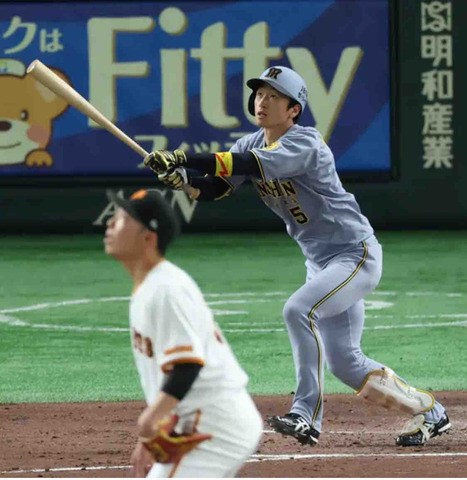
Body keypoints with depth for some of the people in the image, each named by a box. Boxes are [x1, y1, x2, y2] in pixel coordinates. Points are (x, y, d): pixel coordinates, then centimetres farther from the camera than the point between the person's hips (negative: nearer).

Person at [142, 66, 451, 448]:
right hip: (320, 262, 9)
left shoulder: (305, 144, -22)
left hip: (356, 255, -9)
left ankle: (307, 415, -23)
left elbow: (253, 165, -37)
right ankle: (427, 411, 26)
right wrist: (182, 179, -28)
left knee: (299, 310, -29)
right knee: (345, 364, 10)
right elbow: (216, 187, -6)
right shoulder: (252, 144, 3)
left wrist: (182, 159, -42)